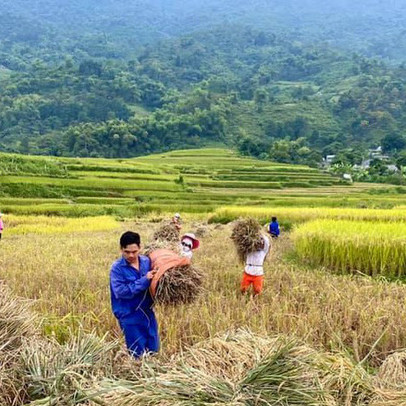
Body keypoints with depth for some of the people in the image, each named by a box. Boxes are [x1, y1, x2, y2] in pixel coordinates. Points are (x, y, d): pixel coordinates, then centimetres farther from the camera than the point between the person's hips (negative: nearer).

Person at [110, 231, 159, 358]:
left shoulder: (147, 261, -1)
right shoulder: (117, 268, -14)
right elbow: (121, 291, -24)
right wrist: (144, 280, -27)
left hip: (148, 313, 5)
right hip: (130, 317, -5)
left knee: (154, 351, 17)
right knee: (138, 355, 6)